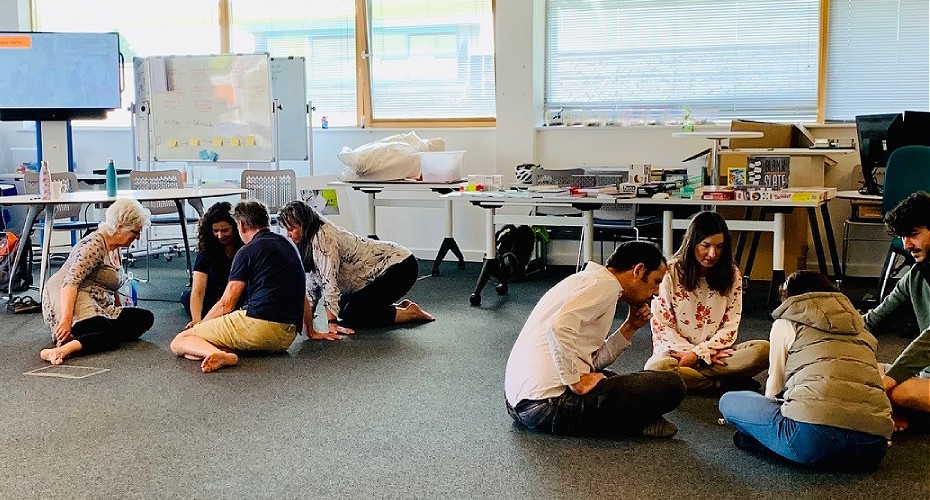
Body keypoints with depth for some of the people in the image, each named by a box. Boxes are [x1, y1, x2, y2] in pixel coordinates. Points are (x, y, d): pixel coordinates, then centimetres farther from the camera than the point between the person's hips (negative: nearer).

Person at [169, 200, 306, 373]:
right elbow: (301, 294, 27)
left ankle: (217, 354, -31)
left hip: (258, 323, -8)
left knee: (179, 342, 0)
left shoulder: (248, 251, -1)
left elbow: (226, 304, 1)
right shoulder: (287, 244, 19)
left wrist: (200, 324, 18)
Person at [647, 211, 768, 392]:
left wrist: (698, 354, -14)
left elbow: (730, 327, 0)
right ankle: (727, 383, -20)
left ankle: (689, 374, -23)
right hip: (676, 349, -2)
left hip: (714, 351, 2)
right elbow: (661, 325, -6)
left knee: (763, 350, -24)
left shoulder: (732, 275, 4)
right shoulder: (670, 272, -5)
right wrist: (697, 354, -14)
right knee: (656, 367, -37)